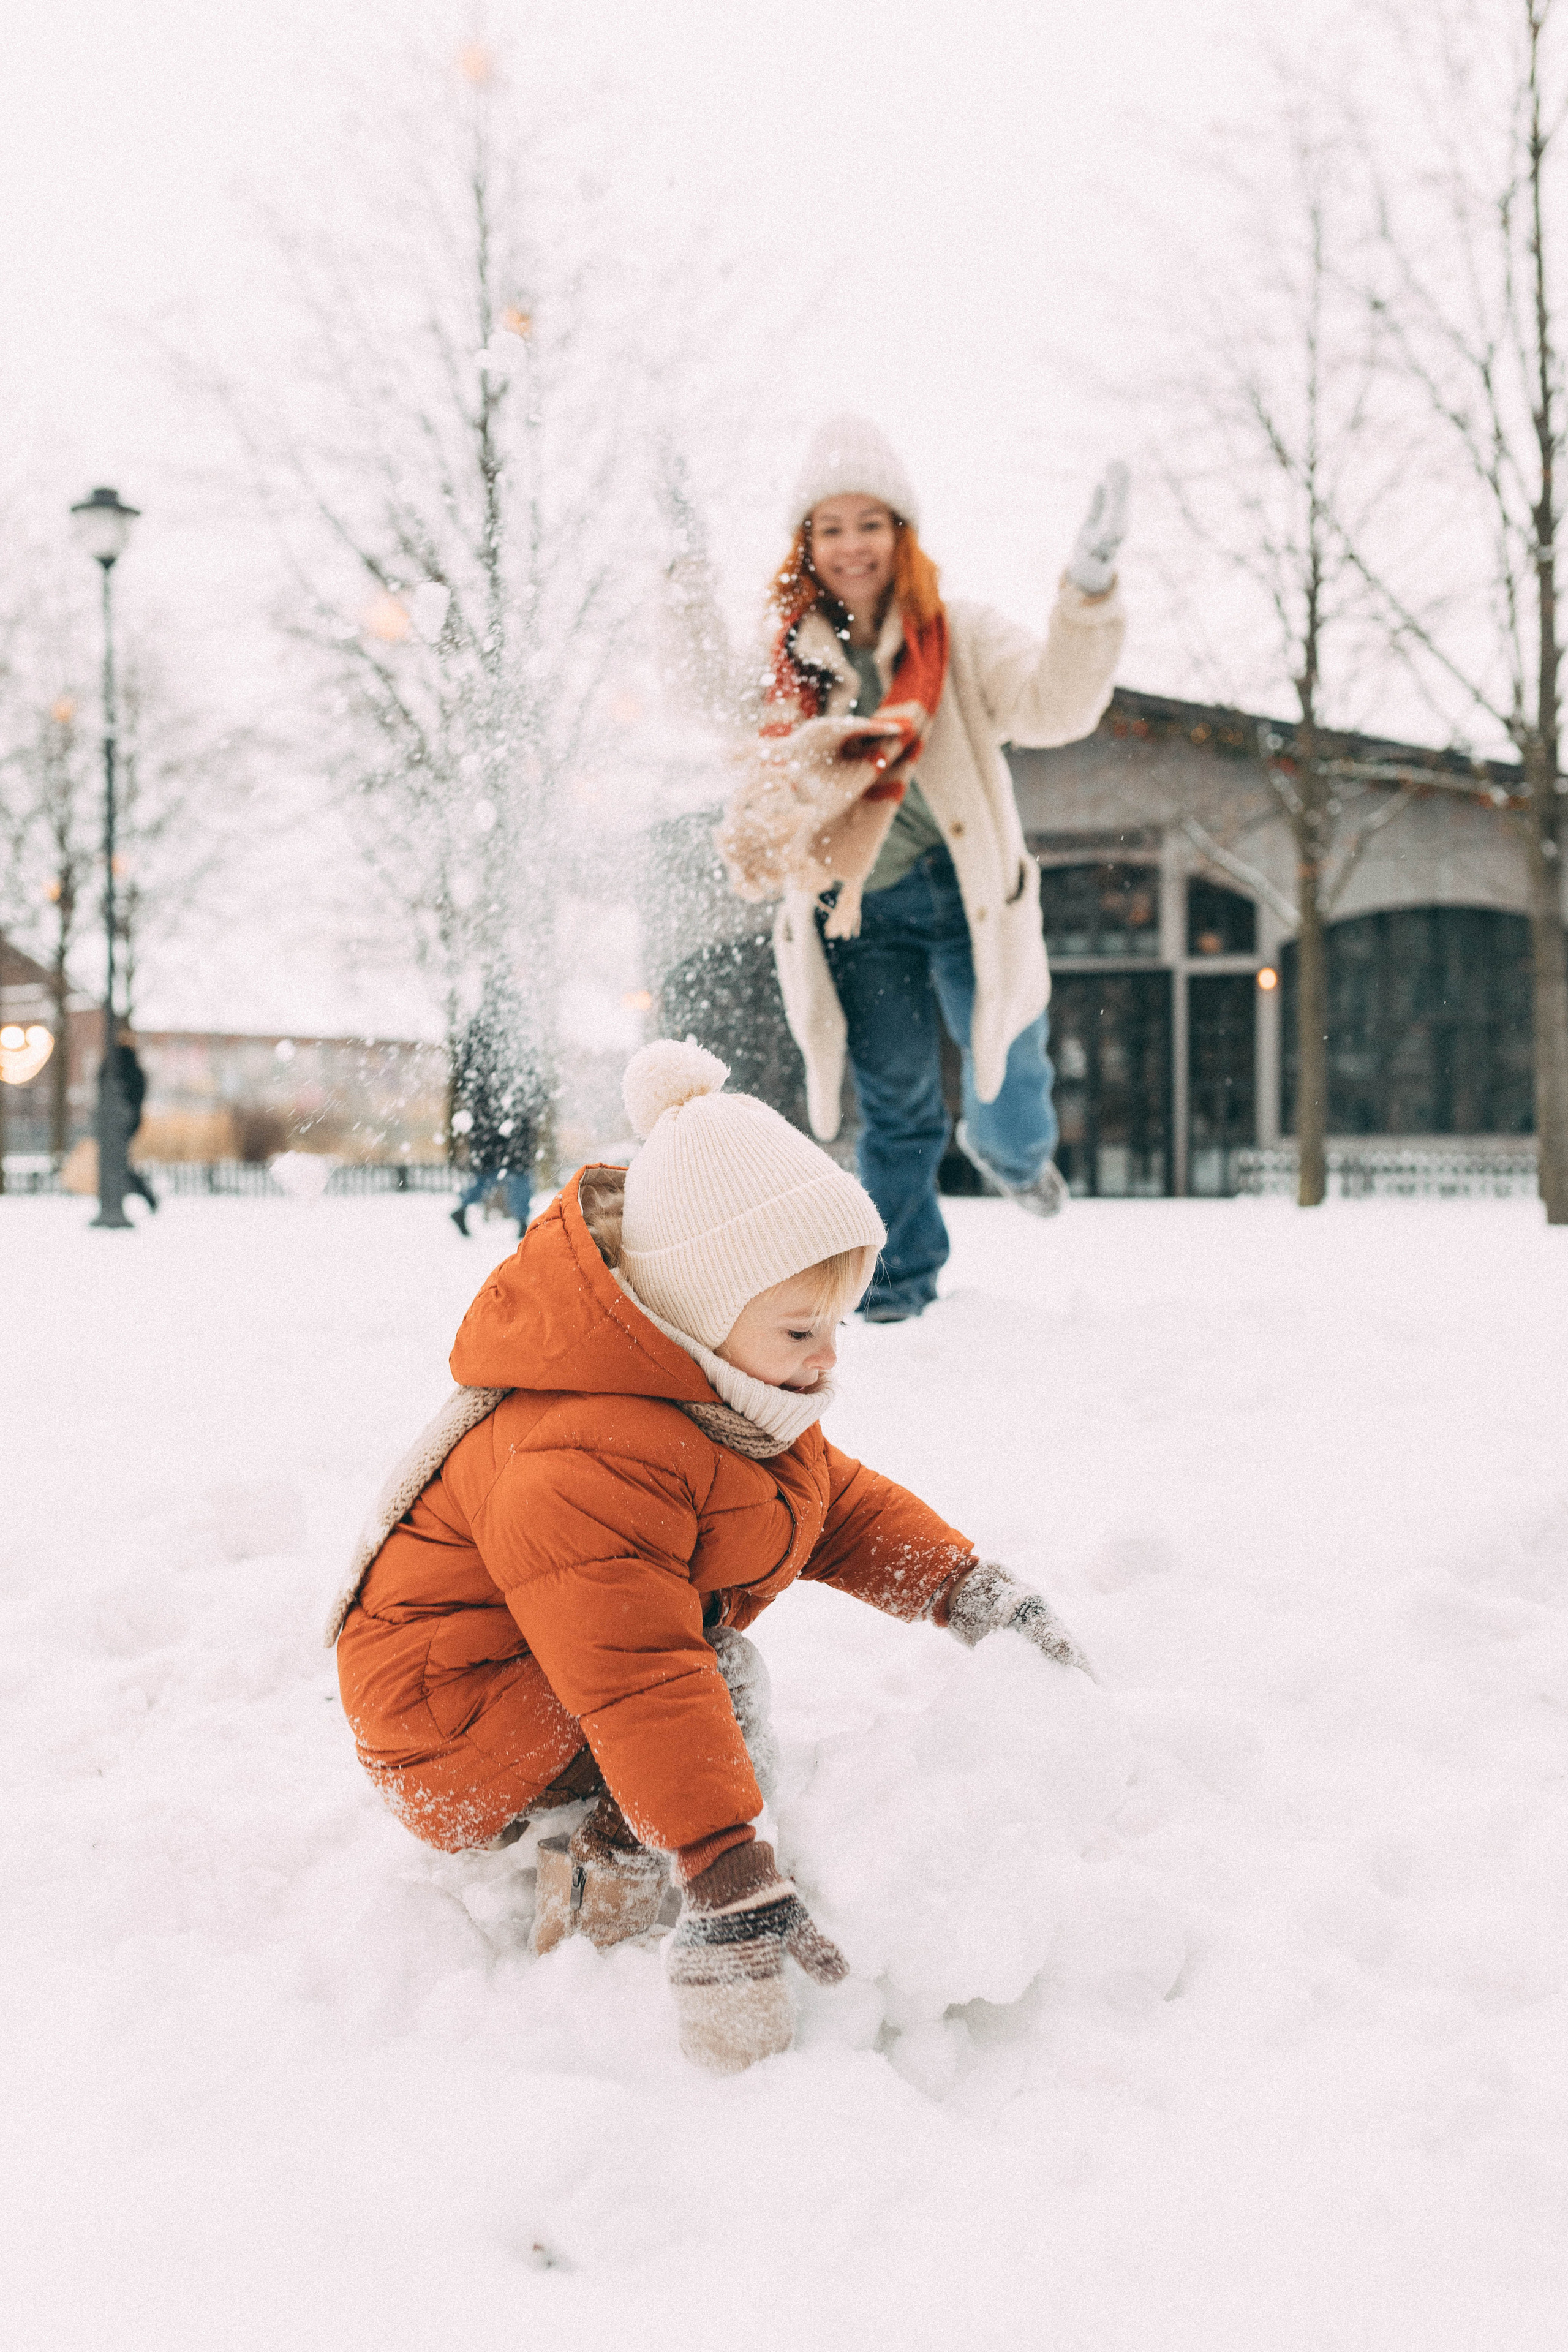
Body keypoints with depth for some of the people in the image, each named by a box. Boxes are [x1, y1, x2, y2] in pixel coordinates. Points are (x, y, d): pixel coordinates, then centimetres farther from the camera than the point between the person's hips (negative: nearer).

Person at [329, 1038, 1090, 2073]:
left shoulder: (736, 1398, 0)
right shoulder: (588, 1461, -35)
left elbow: (840, 1503, 11)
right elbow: (642, 1688, -40)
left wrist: (962, 1583, -6)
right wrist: (734, 1882, -44)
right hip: (457, 1733, -11)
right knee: (717, 1677, -24)